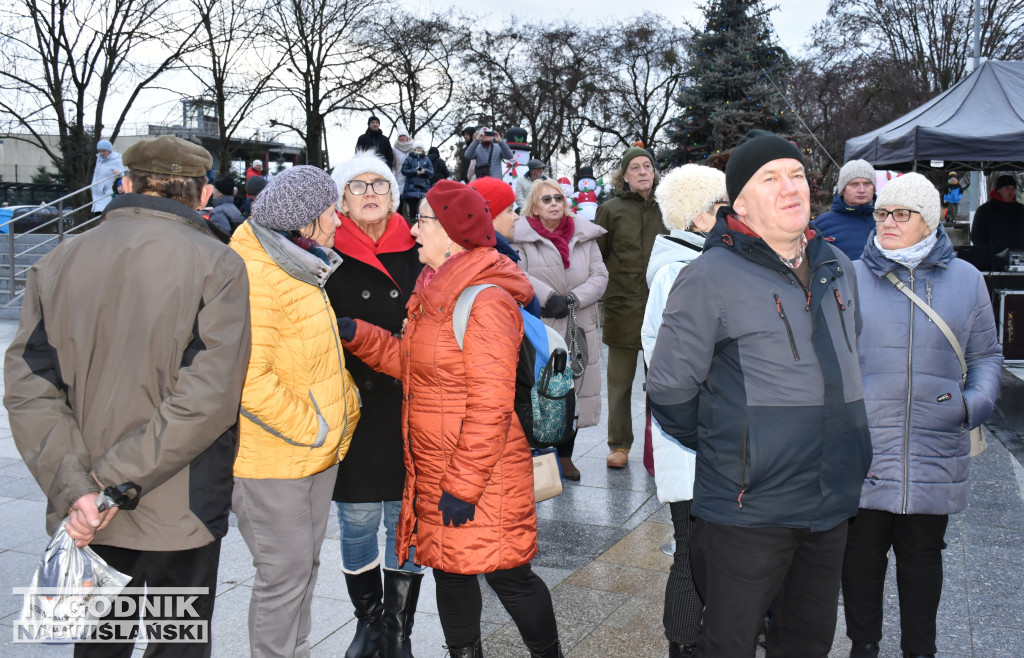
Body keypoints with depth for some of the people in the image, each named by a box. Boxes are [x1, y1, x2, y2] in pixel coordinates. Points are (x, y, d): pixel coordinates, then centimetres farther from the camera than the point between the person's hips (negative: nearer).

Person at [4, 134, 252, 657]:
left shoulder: (58, 263, 0)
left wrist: (73, 486, -13)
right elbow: (206, 398, -22)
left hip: (86, 516, 4)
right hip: (179, 513, -4)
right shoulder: (218, 266, -12)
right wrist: (117, 478, -17)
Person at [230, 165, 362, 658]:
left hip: (315, 453, 10)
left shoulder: (299, 267, 13)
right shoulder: (254, 273, -19)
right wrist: (311, 429, -19)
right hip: (272, 458, -9)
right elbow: (247, 378, -26)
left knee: (304, 567, 19)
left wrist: (344, 409, 10)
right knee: (285, 574, 1)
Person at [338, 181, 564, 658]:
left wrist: (463, 485, -21)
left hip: (482, 475, -9)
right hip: (434, 469, 9)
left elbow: (490, 406, -21)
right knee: (449, 568, 18)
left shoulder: (486, 301, -19)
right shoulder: (434, 292, 11)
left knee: (506, 574, 3)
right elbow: (410, 363, 15)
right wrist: (358, 335, 2)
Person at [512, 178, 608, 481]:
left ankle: (565, 455, 24)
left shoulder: (585, 236, 9)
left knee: (573, 393, 10)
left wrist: (572, 300, -10)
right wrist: (548, 297, -20)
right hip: (538, 330, -4)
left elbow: (599, 276, 5)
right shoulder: (521, 237, -3)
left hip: (579, 330, 4)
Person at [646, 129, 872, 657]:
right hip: (748, 508, -6)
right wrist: (718, 448, 5)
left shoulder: (837, 267, 9)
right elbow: (669, 389, -8)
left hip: (832, 503, 6)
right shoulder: (711, 277, -13)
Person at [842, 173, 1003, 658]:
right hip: (862, 451, -1)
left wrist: (977, 401, -7)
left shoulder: (965, 279, 5)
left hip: (935, 453, 1)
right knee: (862, 552, 10)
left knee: (923, 554, 14)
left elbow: (987, 355, 11)